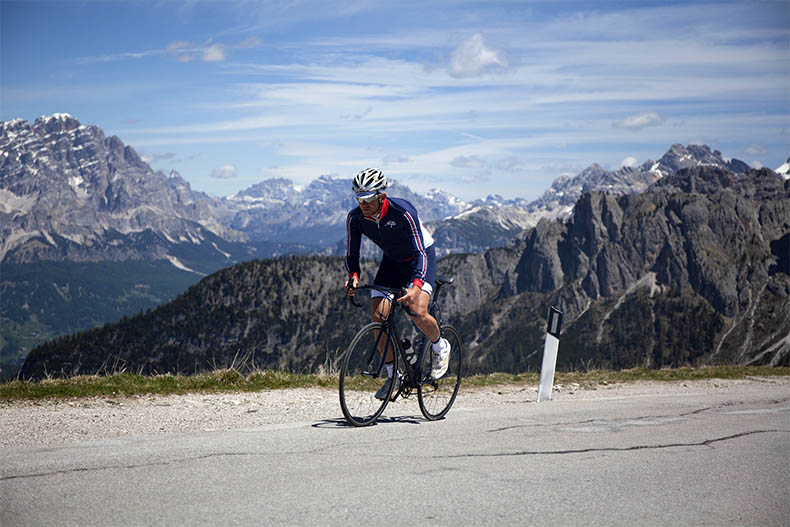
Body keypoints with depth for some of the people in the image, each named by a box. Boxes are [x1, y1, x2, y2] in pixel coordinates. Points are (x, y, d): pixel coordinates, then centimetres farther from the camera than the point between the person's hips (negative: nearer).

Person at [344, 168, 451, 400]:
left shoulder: (403, 212, -34)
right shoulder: (355, 218, -20)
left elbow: (420, 253, -36)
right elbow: (352, 253, -9)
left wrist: (416, 285, -51)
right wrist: (353, 276, -30)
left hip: (421, 256, -5)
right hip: (392, 261, 5)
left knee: (418, 312, -25)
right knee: (378, 316, -11)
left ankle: (440, 347, 7)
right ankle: (392, 376, 3)